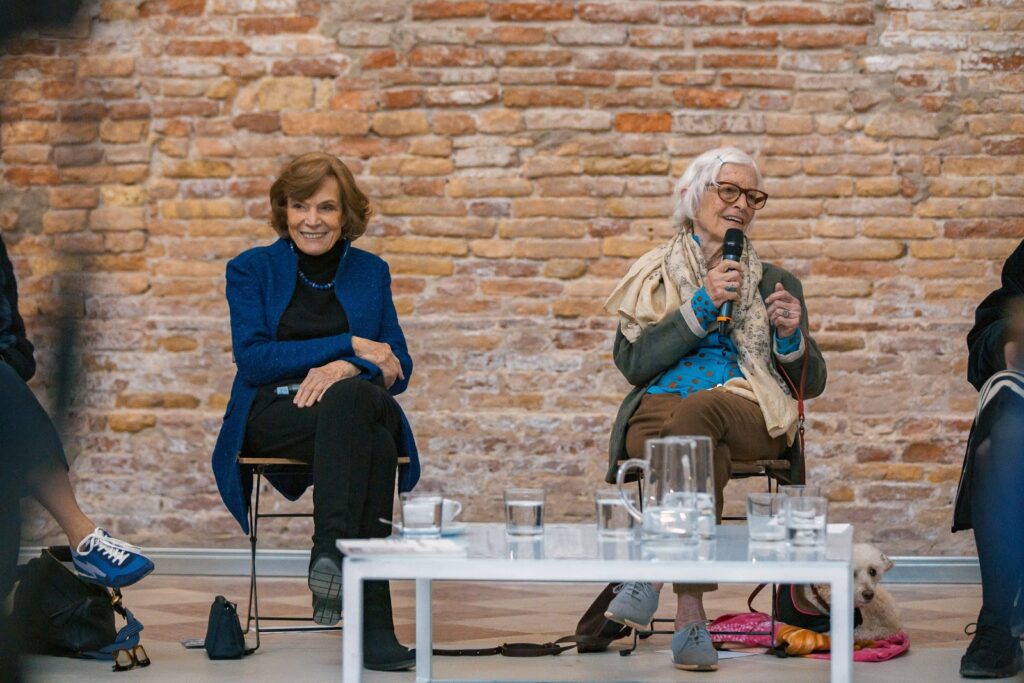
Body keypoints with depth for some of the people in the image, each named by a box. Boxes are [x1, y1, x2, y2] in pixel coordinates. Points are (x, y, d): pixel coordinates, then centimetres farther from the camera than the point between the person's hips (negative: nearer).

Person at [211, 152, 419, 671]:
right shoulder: (252, 269, 10)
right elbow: (253, 359, -3)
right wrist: (350, 345, -8)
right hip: (273, 418, -2)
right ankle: (373, 624, -44)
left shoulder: (371, 273, 17)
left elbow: (397, 370, 11)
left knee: (350, 400, -38)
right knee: (370, 440, -36)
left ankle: (331, 551, -46)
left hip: (356, 406, 2)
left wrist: (347, 368, -13)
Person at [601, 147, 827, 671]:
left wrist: (790, 336, -4)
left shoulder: (775, 282, 22)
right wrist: (702, 306, -6)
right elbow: (632, 362, 2)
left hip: (748, 416, 0)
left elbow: (811, 383, 17)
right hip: (659, 412, 0)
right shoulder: (654, 277, 18)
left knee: (700, 409, -37)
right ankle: (690, 619, -45)